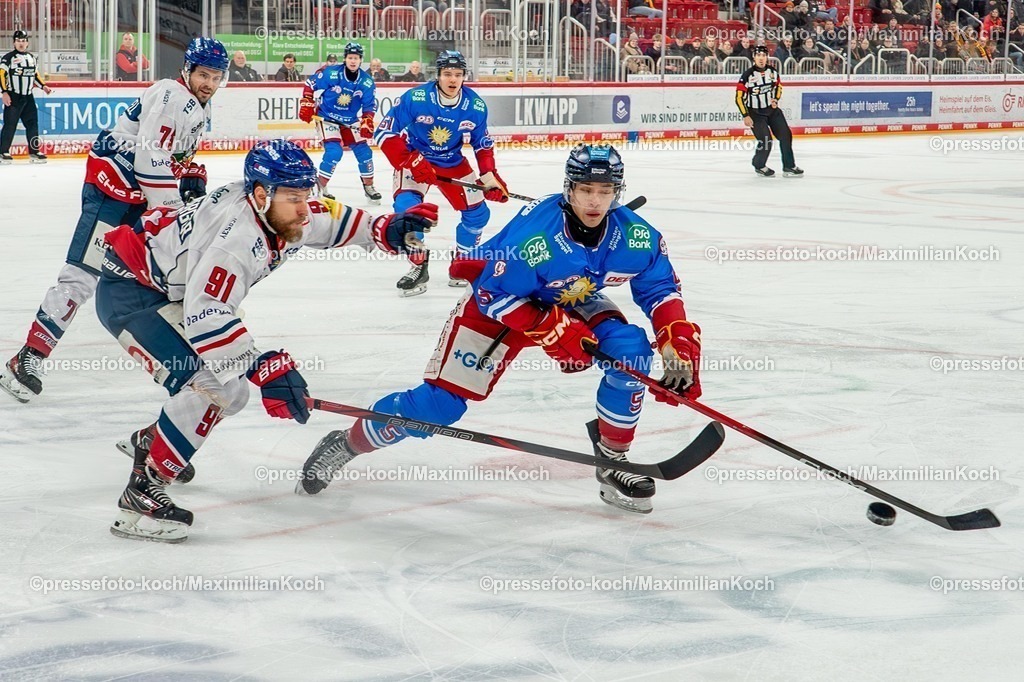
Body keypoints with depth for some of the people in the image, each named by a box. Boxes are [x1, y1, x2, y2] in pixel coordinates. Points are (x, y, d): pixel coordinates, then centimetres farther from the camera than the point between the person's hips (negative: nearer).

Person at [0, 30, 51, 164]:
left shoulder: (31, 57, 14)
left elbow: (35, 74, 24)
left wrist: (43, 86, 11)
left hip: (28, 97, 6)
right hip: (13, 97, -6)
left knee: (32, 123, 6)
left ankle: (34, 152, 13)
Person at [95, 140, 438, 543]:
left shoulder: (279, 211, -5)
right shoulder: (238, 236, -33)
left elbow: (328, 220, 14)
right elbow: (205, 315, -42)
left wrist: (386, 230, -3)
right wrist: (264, 369, -46)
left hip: (167, 289, 10)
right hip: (128, 293, -10)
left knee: (232, 390, 18)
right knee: (209, 385, -25)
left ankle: (150, 441, 42)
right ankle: (140, 496, -20)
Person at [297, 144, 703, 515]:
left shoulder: (635, 237, -23)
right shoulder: (535, 232, -37)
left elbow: (660, 289, -8)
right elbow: (493, 295, -27)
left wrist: (679, 344, -21)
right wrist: (551, 330, -34)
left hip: (575, 305, 5)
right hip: (496, 303, -5)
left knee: (632, 351, -22)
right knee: (441, 404, -11)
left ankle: (613, 461, -4)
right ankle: (346, 444, 11)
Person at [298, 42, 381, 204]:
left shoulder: (366, 82, -8)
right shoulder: (330, 73, -19)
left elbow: (370, 105, -3)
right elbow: (310, 85, -6)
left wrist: (367, 122, -17)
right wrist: (307, 104, -8)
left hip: (350, 121, 5)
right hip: (327, 117, -4)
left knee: (363, 151, 1)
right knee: (334, 151, -21)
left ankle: (369, 187, 19)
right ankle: (319, 187, -9)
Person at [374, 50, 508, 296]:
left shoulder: (475, 106, -14)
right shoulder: (415, 98, -27)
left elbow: (482, 144, 1)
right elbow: (385, 133, -24)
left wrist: (490, 176, -7)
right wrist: (410, 162, -33)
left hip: (453, 163, 4)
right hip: (415, 158, -4)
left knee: (478, 212, -1)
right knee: (406, 206, -25)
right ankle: (419, 266, -7)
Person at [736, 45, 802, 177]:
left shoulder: (772, 71, -3)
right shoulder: (747, 75, -19)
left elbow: (779, 86, 16)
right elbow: (739, 97, -16)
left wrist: (776, 99, 0)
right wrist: (745, 116, -18)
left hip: (772, 109, 5)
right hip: (755, 113, -5)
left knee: (785, 135, 0)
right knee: (766, 141, -11)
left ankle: (789, 167, 12)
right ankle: (759, 166, 16)